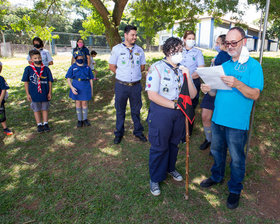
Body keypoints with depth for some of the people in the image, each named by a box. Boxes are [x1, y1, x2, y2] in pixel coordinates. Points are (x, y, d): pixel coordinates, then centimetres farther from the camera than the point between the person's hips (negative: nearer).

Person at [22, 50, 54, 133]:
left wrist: (49, 92, -1)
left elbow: (50, 81, 2)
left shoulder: (46, 69, -3)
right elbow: (26, 82, 1)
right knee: (36, 110, 11)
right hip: (34, 94, 0)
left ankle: (45, 124, 26)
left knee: (45, 109, 12)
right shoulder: (28, 69, -4)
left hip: (45, 93, 0)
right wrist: (27, 94, -1)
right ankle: (39, 125, 25)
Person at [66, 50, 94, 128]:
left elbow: (90, 79, 9)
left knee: (84, 103, 5)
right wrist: (72, 88, -13)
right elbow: (68, 79, 1)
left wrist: (91, 90, 8)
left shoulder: (87, 68, 4)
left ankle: (85, 119, 20)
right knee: (78, 103, 7)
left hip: (85, 87, 0)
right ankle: (79, 120, 19)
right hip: (76, 88, 0)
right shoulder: (72, 67, 2)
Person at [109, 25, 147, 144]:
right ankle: (119, 133, 25)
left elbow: (142, 66, 15)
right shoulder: (117, 48, -1)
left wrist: (135, 74, 7)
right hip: (121, 85, -2)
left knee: (136, 110, 12)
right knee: (120, 110, 9)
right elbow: (112, 66, 3)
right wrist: (122, 74, 1)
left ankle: (138, 131, 29)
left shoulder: (139, 50, 7)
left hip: (136, 85, 2)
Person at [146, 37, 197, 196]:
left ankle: (170, 168, 46)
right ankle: (155, 179, 26)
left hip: (179, 113, 6)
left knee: (174, 143, 20)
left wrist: (188, 76, -13)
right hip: (161, 113, -5)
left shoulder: (183, 70, 6)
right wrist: (174, 105, -17)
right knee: (159, 147, 5)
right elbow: (152, 95, -19)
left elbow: (193, 95, 2)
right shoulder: (157, 68, -11)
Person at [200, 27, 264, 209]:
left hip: (237, 122, -5)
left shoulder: (253, 65, -7)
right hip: (218, 118, 6)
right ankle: (217, 177, 42)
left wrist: (237, 84, -34)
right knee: (217, 151, 20)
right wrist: (209, 90, -8)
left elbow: (255, 95, -17)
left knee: (236, 158, 8)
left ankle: (235, 190, 28)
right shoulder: (225, 65, 11)